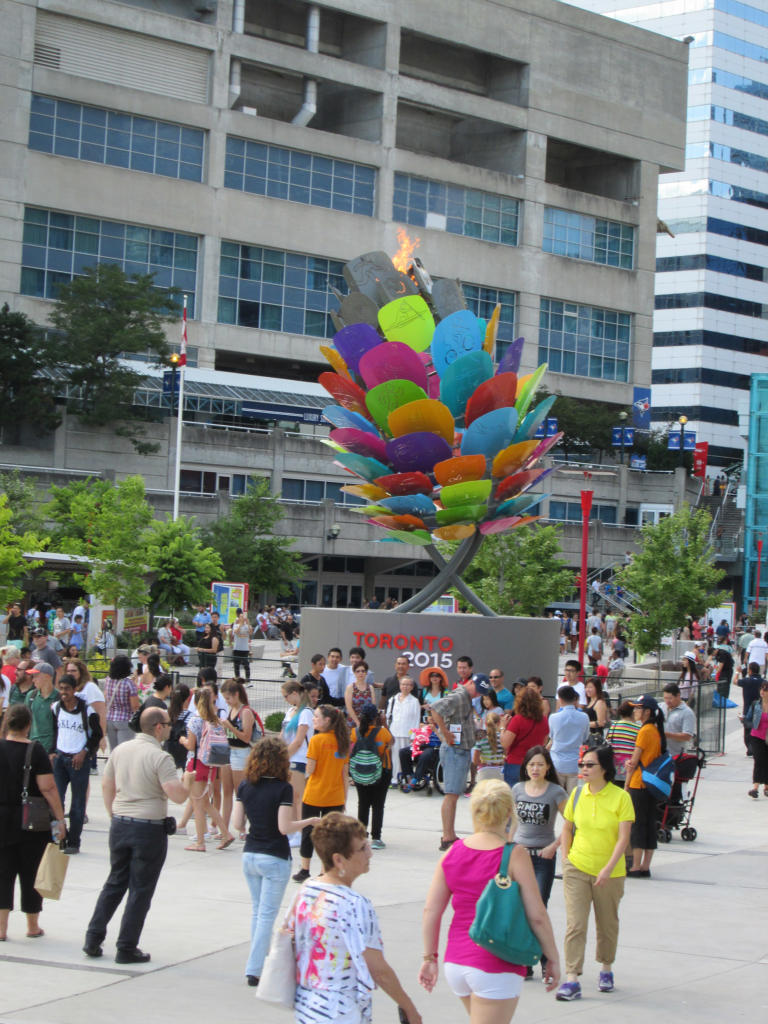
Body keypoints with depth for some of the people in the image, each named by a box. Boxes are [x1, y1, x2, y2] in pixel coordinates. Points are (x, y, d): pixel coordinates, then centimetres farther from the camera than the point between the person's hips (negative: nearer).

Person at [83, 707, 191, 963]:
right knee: (140, 891, 4)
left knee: (115, 883, 18)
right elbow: (177, 795, -21)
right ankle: (126, 949, 7)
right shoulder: (160, 758, -16)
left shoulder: (120, 750, 5)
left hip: (120, 824, 6)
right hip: (149, 827, -6)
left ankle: (93, 939, 16)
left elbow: (107, 785, 14)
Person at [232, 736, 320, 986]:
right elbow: (285, 827, -18)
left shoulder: (244, 786, 0)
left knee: (257, 911, 19)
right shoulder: (283, 789, -15)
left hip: (250, 855, 5)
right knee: (267, 915, 0)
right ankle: (254, 969, -5)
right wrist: (309, 821, -3)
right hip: (274, 859, -5)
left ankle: (257, 965, 24)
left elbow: (237, 824, 1)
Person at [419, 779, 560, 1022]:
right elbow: (537, 916, -12)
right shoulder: (515, 855, -12)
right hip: (496, 968, -6)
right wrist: (552, 958, 0)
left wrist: (430, 957, 13)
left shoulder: (454, 852, 2)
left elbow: (430, 910, 3)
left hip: (455, 964, 6)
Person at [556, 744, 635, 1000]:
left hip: (610, 873, -1)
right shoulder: (577, 794, 1)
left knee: (607, 924, 14)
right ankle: (572, 980, -9)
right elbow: (567, 828, 13)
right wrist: (565, 859, 3)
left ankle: (606, 969, 35)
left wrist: (608, 868, -20)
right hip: (577, 869, 2)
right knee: (575, 924, -8)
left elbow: (623, 837, -12)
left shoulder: (620, 797, -9)